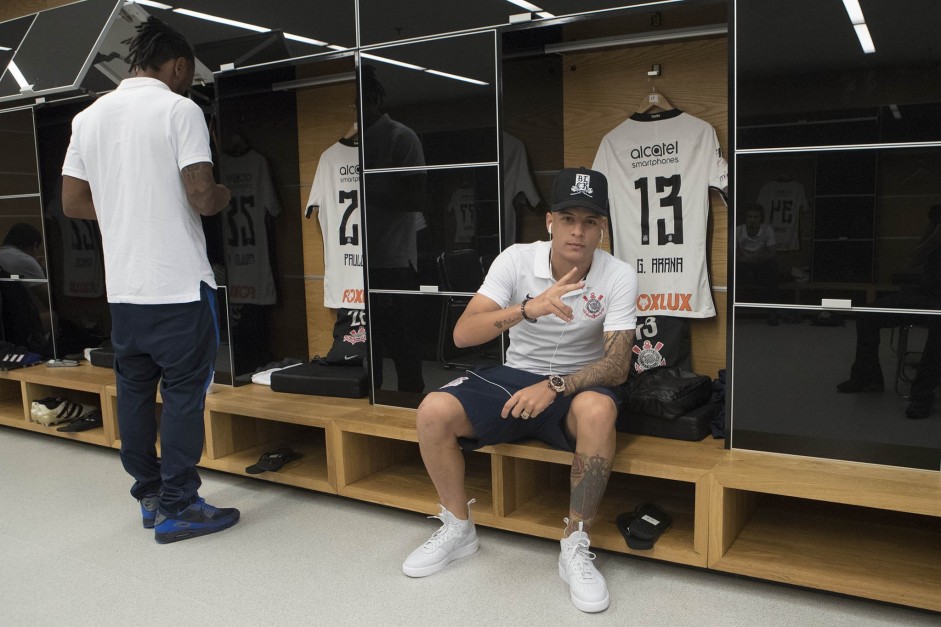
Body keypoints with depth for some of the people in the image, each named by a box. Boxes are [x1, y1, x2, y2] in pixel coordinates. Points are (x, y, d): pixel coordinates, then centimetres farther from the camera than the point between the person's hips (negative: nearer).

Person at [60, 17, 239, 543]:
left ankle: (149, 494, 25)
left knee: (135, 389, 14)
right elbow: (202, 198, -16)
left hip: (122, 286, 6)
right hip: (179, 283, -6)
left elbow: (73, 202, 12)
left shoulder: (89, 117, 10)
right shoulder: (180, 110, -8)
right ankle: (177, 508, 8)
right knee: (184, 391, 2)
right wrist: (225, 196, 6)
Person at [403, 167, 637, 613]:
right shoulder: (516, 260, -10)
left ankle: (575, 548, -18)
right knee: (434, 412, -22)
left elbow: (617, 365, -15)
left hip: (578, 383, -1)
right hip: (514, 375, 2)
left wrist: (555, 386, -31)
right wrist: (529, 309, -36)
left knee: (597, 411, -38)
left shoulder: (619, 276, -11)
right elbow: (462, 334, -20)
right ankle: (458, 529, 3)